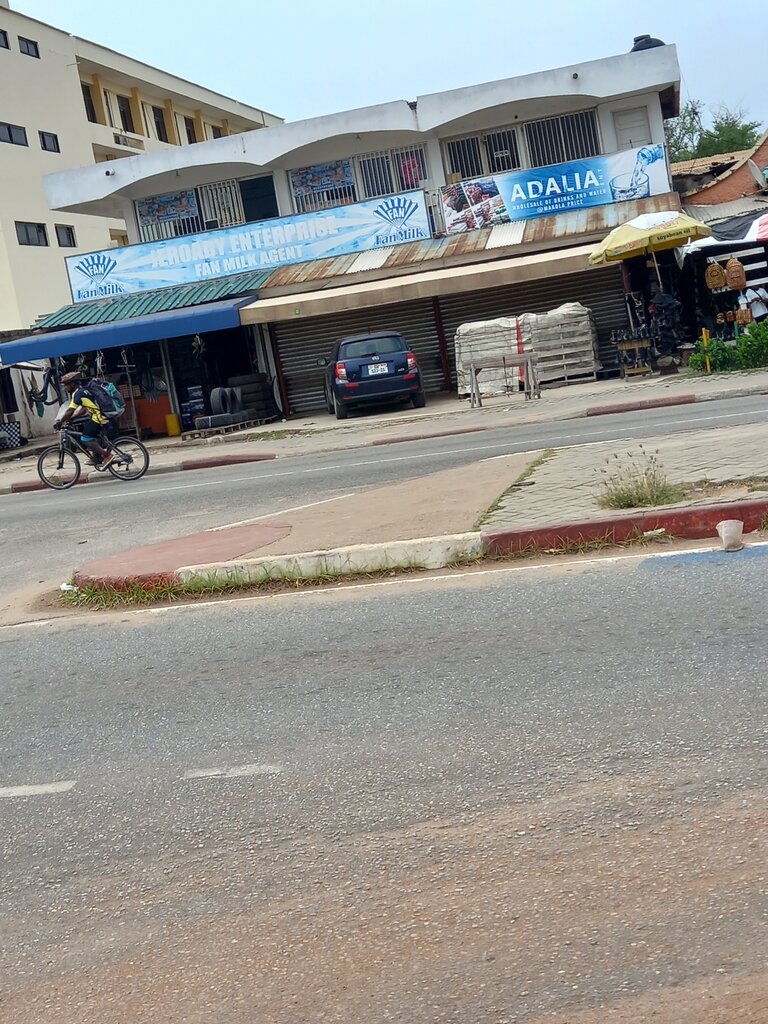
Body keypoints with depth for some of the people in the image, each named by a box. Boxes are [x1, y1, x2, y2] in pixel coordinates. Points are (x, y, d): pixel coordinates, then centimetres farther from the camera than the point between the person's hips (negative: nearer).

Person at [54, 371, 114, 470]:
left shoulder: (78, 393, -10)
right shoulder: (84, 390, 20)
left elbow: (70, 410, -12)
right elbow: (83, 410, 22)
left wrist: (60, 422, -3)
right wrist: (69, 419, 19)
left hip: (99, 417, -10)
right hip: (103, 415, 10)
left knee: (85, 439, -8)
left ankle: (106, 455, -9)